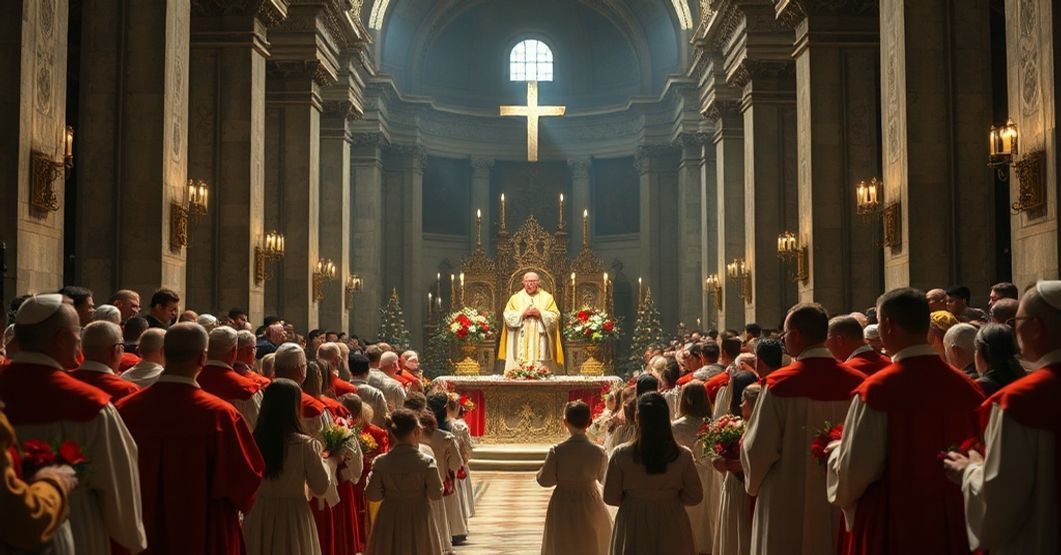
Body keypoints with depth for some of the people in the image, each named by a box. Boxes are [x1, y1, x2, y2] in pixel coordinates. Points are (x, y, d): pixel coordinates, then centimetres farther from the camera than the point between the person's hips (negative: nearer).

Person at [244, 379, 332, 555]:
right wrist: (325, 461, 8)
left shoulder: (252, 441, -7)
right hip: (293, 517, -3)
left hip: (257, 516, 3)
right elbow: (321, 489, -6)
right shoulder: (305, 445, -16)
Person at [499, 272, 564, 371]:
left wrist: (540, 314, -12)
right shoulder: (515, 298, 11)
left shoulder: (547, 297, 10)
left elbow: (555, 316, 2)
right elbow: (508, 316, 2)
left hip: (540, 344, 0)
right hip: (520, 344, 1)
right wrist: (522, 314, -11)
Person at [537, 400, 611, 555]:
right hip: (590, 508, 1)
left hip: (563, 509, -1)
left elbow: (544, 480, -11)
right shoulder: (598, 452, -15)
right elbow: (604, 478, 1)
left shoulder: (557, 451, -19)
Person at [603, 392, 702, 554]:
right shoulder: (683, 455, -12)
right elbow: (694, 497, -5)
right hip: (671, 528, 0)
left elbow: (610, 497, -7)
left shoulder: (621, 454, -14)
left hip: (632, 526, 0)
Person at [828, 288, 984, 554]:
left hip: (894, 532, -4)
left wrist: (836, 454, 5)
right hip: (956, 531, 5)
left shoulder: (877, 390, -18)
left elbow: (853, 474, -15)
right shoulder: (967, 388, -3)